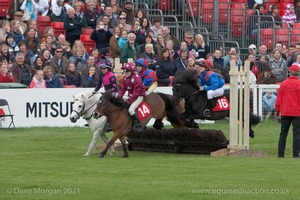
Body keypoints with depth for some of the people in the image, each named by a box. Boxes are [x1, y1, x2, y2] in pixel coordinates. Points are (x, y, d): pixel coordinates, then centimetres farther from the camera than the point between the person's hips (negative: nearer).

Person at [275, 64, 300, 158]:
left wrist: (277, 110, 14)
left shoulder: (283, 83, 3)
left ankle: (280, 153, 5)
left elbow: (279, 98, 6)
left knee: (283, 133, 8)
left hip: (285, 112, 3)